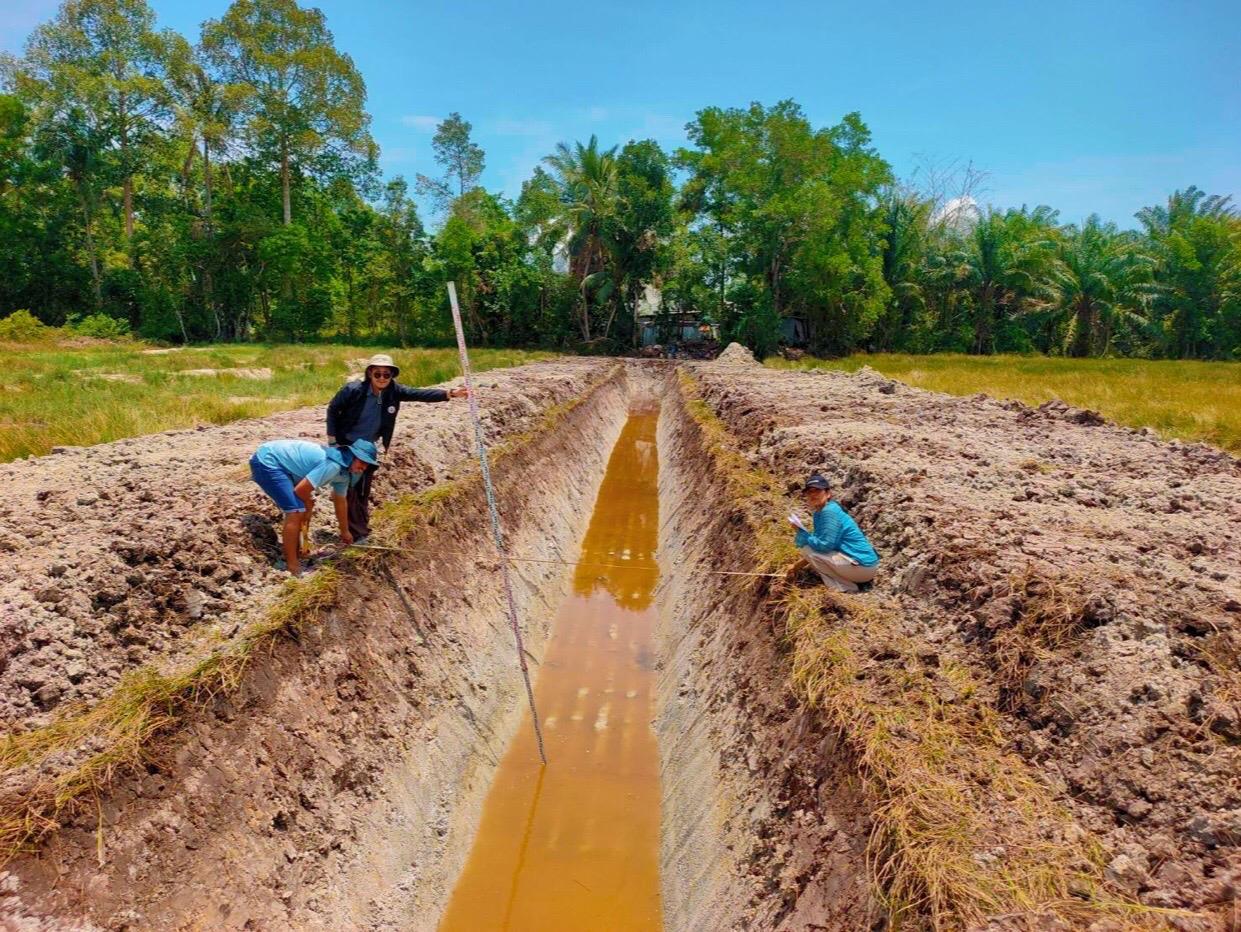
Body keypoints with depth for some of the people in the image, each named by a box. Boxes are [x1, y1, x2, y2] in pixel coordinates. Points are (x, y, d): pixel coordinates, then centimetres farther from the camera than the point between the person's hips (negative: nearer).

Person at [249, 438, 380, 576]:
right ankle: (292, 566, -5)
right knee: (296, 512, -15)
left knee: (303, 508, 17)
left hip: (280, 464, 10)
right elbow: (300, 490, -21)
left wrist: (345, 532, 30)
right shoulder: (333, 465, -26)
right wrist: (309, 506, 0)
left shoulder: (344, 472, 6)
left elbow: (340, 502, 21)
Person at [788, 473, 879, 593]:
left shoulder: (829, 511, -17)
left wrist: (801, 530, -11)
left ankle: (845, 588, -6)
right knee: (811, 547, 22)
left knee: (807, 549, -13)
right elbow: (818, 541, 14)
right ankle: (847, 581, 12)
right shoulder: (819, 512, 10)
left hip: (861, 566, -10)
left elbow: (825, 545, -22)